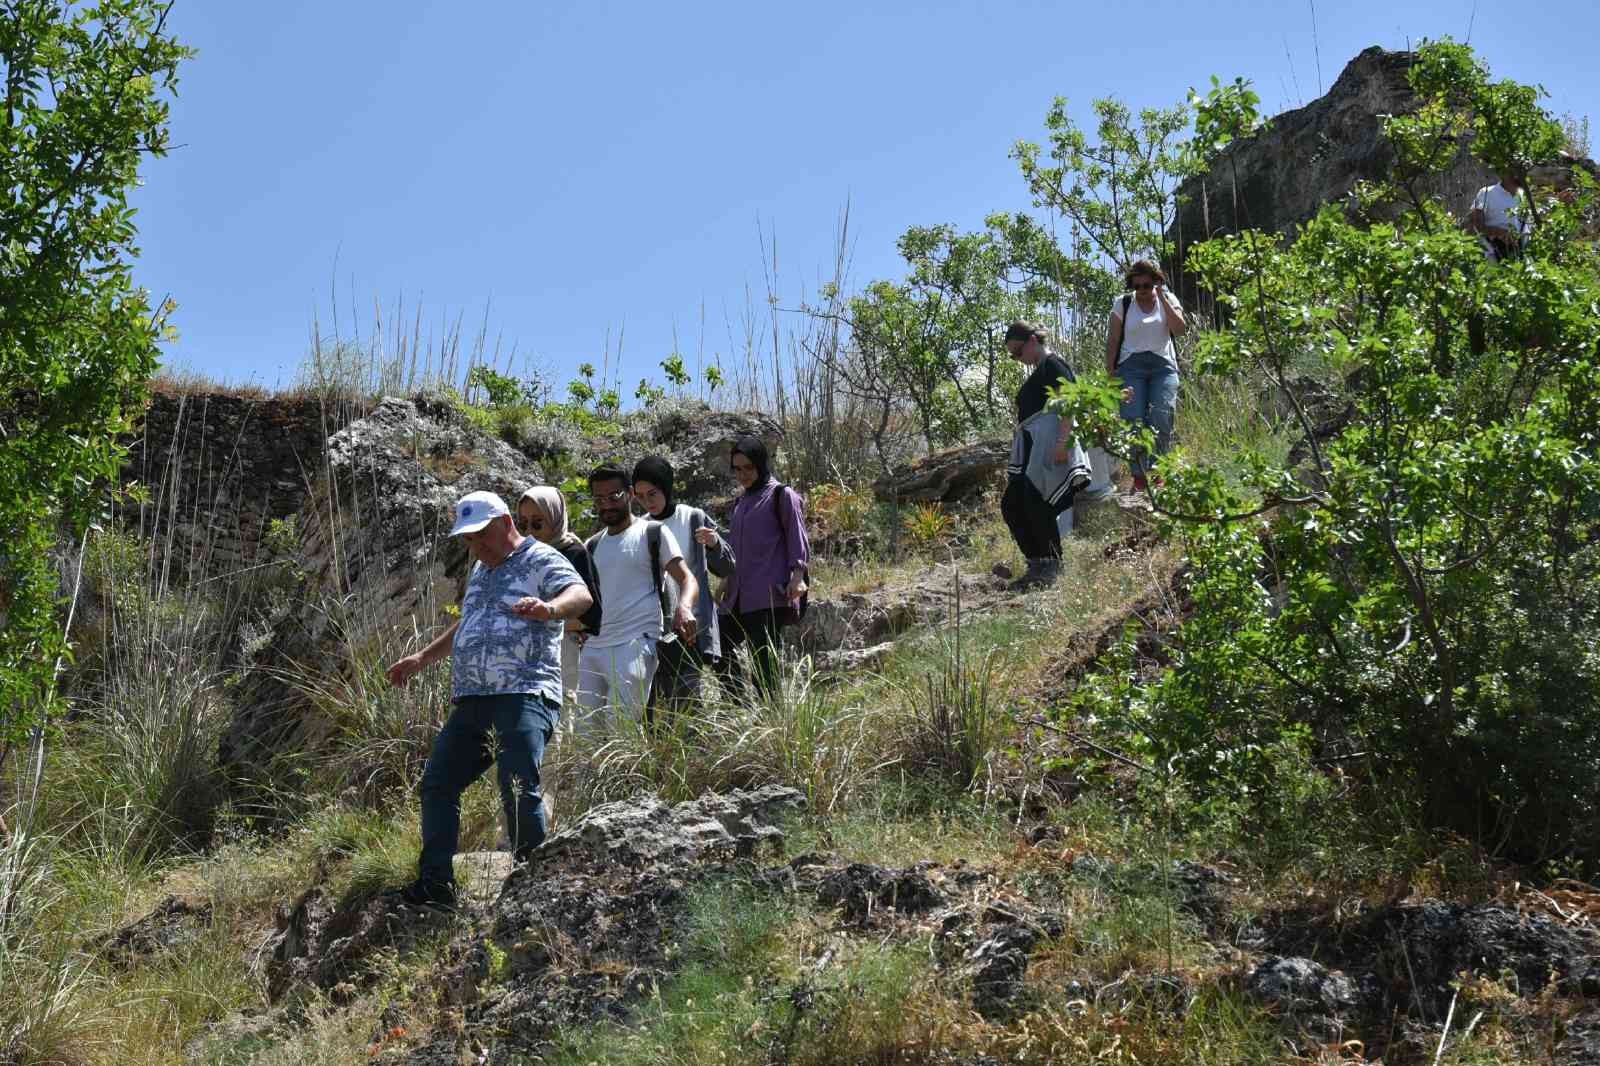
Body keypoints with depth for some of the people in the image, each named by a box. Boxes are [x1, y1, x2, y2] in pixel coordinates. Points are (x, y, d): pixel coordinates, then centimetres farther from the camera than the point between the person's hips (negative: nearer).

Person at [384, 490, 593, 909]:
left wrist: (549, 608, -44)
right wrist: (422, 658, 42)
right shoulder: (481, 570, 26)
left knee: (518, 789, -21)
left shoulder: (541, 560, -2)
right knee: (437, 783, 5)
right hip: (472, 701, 9)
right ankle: (436, 883, 9)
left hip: (525, 697, -9)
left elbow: (581, 595, -22)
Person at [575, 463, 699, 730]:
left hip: (635, 645, -6)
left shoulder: (653, 534, 4)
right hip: (591, 648, 6)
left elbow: (687, 579, -6)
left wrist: (683, 607, -28)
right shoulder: (593, 546, 21)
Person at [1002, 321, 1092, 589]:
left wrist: (1063, 441, -26)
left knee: (1036, 503, -16)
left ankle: (1052, 565, -6)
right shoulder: (1036, 372, 26)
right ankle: (1037, 564, 9)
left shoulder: (1052, 364, -3)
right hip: (1030, 446, 10)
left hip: (1049, 441, -10)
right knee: (1011, 505, 3)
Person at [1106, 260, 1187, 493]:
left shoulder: (1168, 300, 10)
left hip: (1163, 365, 0)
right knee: (1133, 420, -14)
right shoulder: (1123, 303, 8)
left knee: (1162, 418, -16)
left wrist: (1162, 299, -6)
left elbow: (1180, 330, -5)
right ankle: (1139, 475, -12)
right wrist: (1110, 371, 0)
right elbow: (1113, 340, 9)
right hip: (1131, 365, 0)